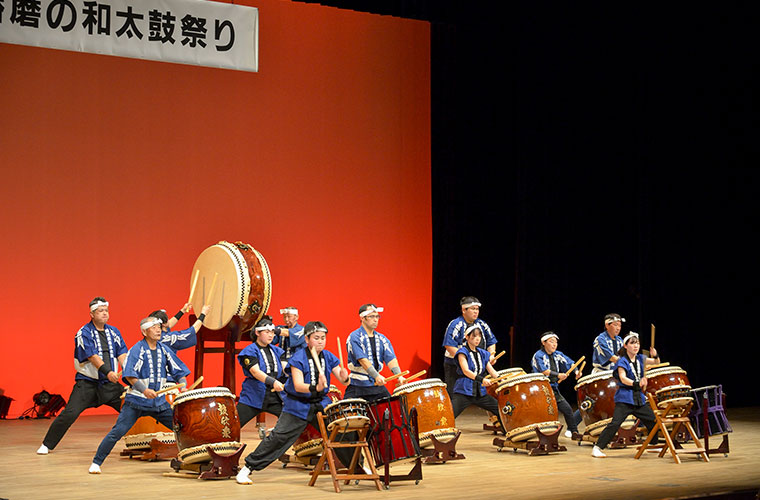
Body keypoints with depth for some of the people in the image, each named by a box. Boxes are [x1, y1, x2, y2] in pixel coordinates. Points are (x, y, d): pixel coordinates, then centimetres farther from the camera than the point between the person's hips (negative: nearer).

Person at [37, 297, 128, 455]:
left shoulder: (114, 331, 9)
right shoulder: (84, 333, -7)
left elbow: (122, 354, 2)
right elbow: (92, 356, -20)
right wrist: (107, 372, -33)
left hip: (110, 383, 4)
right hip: (87, 382, -4)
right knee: (70, 413, -14)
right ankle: (47, 445, 0)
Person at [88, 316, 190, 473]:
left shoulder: (164, 350, 6)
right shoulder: (137, 350, -10)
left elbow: (179, 372, 11)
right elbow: (129, 375, -19)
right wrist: (144, 390, -30)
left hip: (159, 401, 5)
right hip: (136, 401, -5)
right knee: (118, 431, -11)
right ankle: (96, 463, 0)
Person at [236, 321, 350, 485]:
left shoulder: (328, 357, 1)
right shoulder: (298, 358, -15)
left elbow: (342, 379, -3)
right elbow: (298, 386, -24)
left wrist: (344, 376, -28)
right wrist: (315, 388, -42)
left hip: (321, 404, 4)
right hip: (298, 405, -4)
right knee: (278, 437, -11)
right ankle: (247, 468, -3)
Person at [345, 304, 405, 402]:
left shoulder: (382, 339, 12)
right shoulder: (354, 337, -7)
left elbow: (391, 359, 0)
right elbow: (362, 359, -19)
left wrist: (399, 376, -18)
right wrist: (376, 376, -32)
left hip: (378, 386, 5)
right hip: (357, 387, -5)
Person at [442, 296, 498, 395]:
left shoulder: (482, 325, 10)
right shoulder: (455, 324, -10)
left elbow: (491, 342, 18)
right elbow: (449, 346, -19)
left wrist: (491, 355, -2)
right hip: (455, 367, -6)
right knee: (454, 397, -5)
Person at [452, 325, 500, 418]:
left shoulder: (483, 354, 15)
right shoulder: (463, 352, -3)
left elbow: (491, 370, 8)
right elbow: (466, 371, -16)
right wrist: (481, 379, -30)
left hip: (480, 392, 6)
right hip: (464, 391, -6)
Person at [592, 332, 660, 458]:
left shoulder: (640, 359, 11)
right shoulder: (622, 361, -7)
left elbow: (656, 362, 14)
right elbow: (623, 378, -18)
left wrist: (655, 356, -9)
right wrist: (636, 384, -31)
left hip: (639, 398, 7)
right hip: (624, 398, -7)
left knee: (652, 421, 13)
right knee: (615, 423, -18)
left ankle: (655, 445, 34)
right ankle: (597, 448, -17)